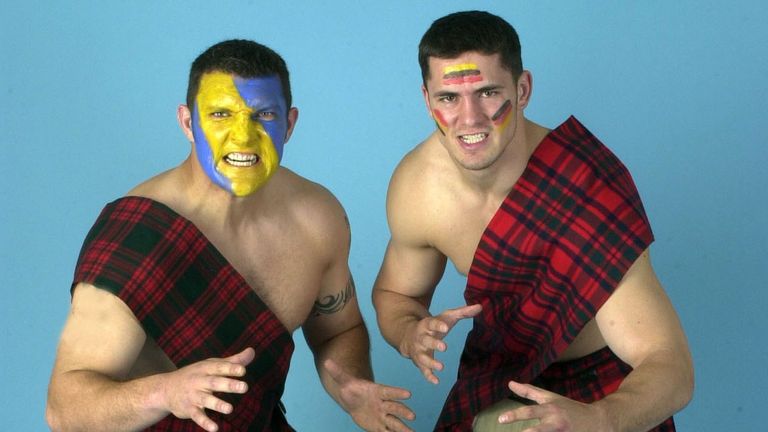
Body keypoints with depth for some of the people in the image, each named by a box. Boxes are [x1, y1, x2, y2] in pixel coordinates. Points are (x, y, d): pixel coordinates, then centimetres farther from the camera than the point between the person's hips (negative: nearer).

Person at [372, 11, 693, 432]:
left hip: (607, 388, -3)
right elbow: (394, 293, 0)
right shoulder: (414, 185, -20)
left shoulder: (586, 190, -34)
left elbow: (671, 367, -36)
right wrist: (411, 335, -23)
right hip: (495, 374, 4)